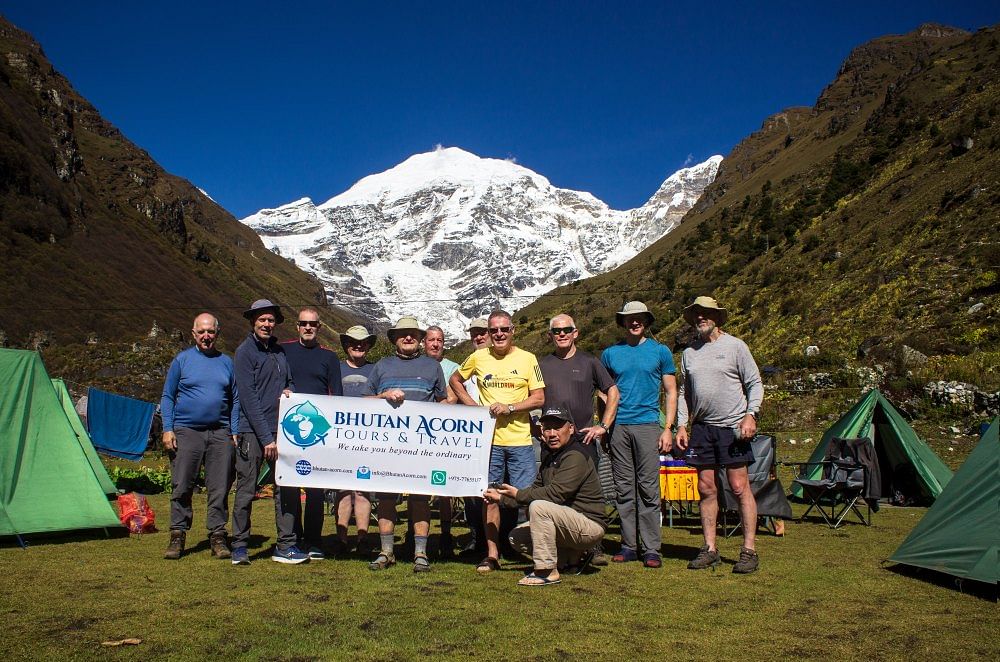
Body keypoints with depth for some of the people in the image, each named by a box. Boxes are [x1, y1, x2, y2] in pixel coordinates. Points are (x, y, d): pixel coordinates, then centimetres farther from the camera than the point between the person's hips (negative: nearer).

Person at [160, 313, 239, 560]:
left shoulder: (226, 362, 10)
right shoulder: (182, 359, 5)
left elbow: (235, 400, 13)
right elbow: (167, 397, 6)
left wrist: (235, 433, 6)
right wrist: (168, 429, -4)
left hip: (220, 433, 2)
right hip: (186, 431, -1)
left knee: (219, 488, 3)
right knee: (182, 487, 1)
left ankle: (217, 535, 11)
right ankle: (178, 535, 11)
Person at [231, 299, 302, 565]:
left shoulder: (280, 351, 15)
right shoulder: (245, 351, -4)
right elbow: (249, 398, -10)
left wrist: (289, 390, -1)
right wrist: (266, 438, -14)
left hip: (281, 431, 6)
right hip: (253, 433, -6)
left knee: (288, 488, 4)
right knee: (246, 491, 1)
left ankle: (285, 546, 12)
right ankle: (240, 547, 14)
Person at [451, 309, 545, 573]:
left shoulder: (527, 359, 0)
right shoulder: (478, 358, 4)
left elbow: (539, 398, -2)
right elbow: (455, 380, 19)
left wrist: (509, 407, -15)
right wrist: (471, 405, 4)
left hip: (520, 440, -1)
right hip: (488, 439, 2)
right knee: (490, 497, 7)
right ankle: (492, 554, 17)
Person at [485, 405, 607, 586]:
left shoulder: (575, 456, -19)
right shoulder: (551, 458, 12)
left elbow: (555, 494, -27)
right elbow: (536, 489, 18)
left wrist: (518, 494, -16)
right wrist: (501, 497, 10)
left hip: (590, 525, -10)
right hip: (569, 523, 10)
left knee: (539, 507, -29)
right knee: (516, 537, 7)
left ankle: (547, 571, -19)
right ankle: (574, 556, 10)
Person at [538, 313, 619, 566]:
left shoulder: (589, 362, 7)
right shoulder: (541, 364, 11)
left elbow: (612, 393, 8)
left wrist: (603, 426, -1)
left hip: (584, 438, -1)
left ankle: (595, 549, 7)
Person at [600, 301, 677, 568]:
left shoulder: (660, 351, 7)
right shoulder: (610, 353, 12)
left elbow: (671, 392, 7)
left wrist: (668, 428, -2)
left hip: (647, 425, -2)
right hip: (618, 426, 2)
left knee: (648, 487, -4)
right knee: (624, 489, 6)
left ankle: (651, 548, 3)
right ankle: (629, 545, 14)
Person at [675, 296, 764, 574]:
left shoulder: (735, 346, 0)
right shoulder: (689, 353, 13)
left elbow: (755, 383, 0)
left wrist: (750, 414, -14)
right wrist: (682, 425, 8)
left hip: (732, 427, -5)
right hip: (701, 427, 5)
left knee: (739, 487, -6)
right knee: (706, 488, 6)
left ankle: (749, 550, 1)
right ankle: (710, 548, 14)